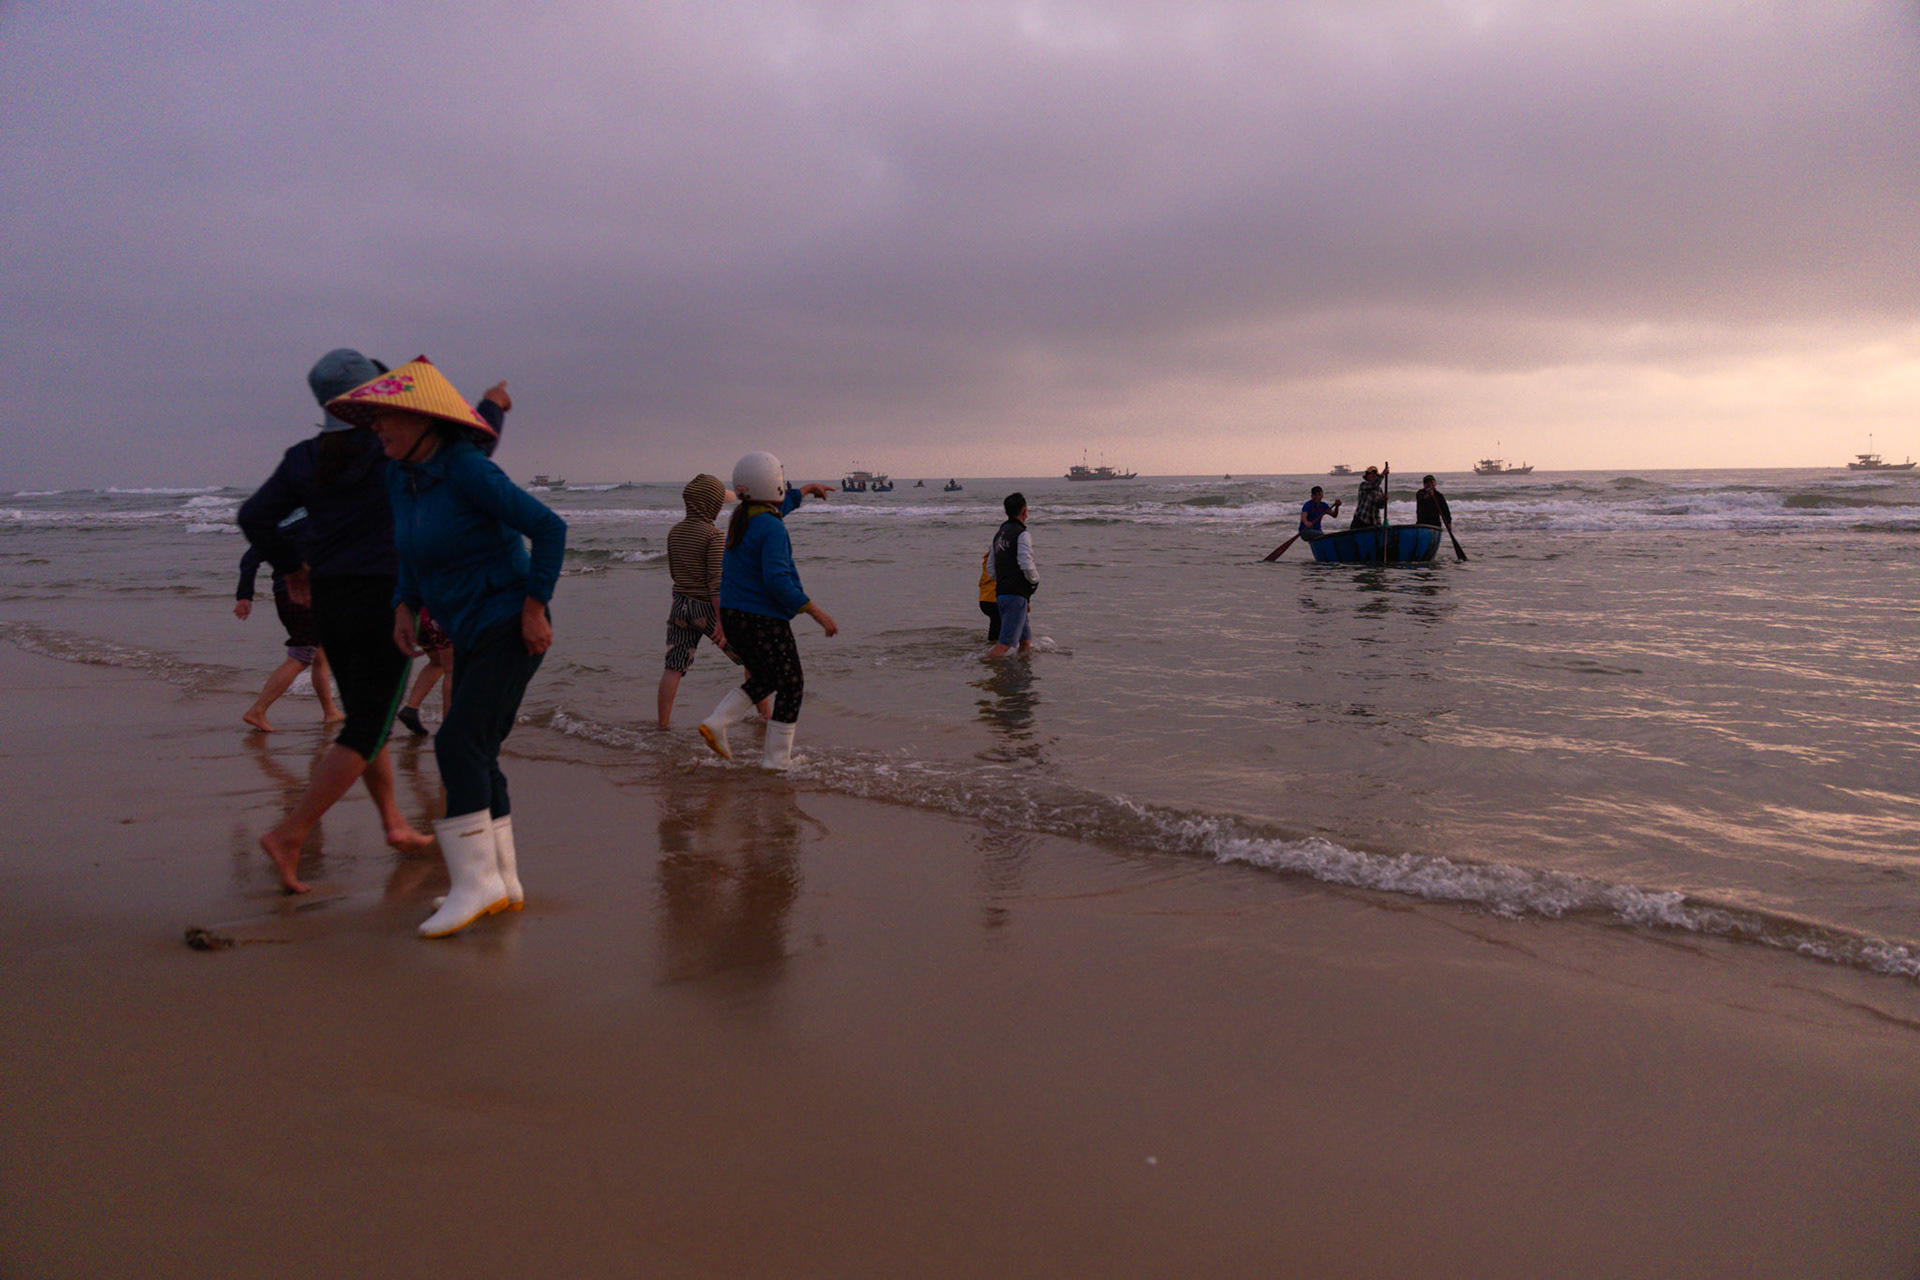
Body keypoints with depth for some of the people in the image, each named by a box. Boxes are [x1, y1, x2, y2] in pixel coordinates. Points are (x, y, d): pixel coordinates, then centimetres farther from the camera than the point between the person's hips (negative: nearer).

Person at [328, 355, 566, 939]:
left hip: (511, 628, -9)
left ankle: (475, 880, -11)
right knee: (477, 756, 9)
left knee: (459, 742, -17)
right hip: (470, 633, 9)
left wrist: (534, 607, -17)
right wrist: (404, 606, 9)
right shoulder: (399, 477, 7)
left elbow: (549, 527, -18)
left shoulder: (467, 470, -18)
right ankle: (502, 883, 18)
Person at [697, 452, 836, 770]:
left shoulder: (742, 517, 9)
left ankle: (715, 723, 10)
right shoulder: (772, 529, -19)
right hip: (763, 619, -9)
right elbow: (776, 580, -26)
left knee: (764, 680, 24)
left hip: (731, 615, 9)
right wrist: (816, 613, -22)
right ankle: (776, 759, 8)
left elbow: (775, 506, 31)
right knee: (791, 685, 6)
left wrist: (807, 489, 45)